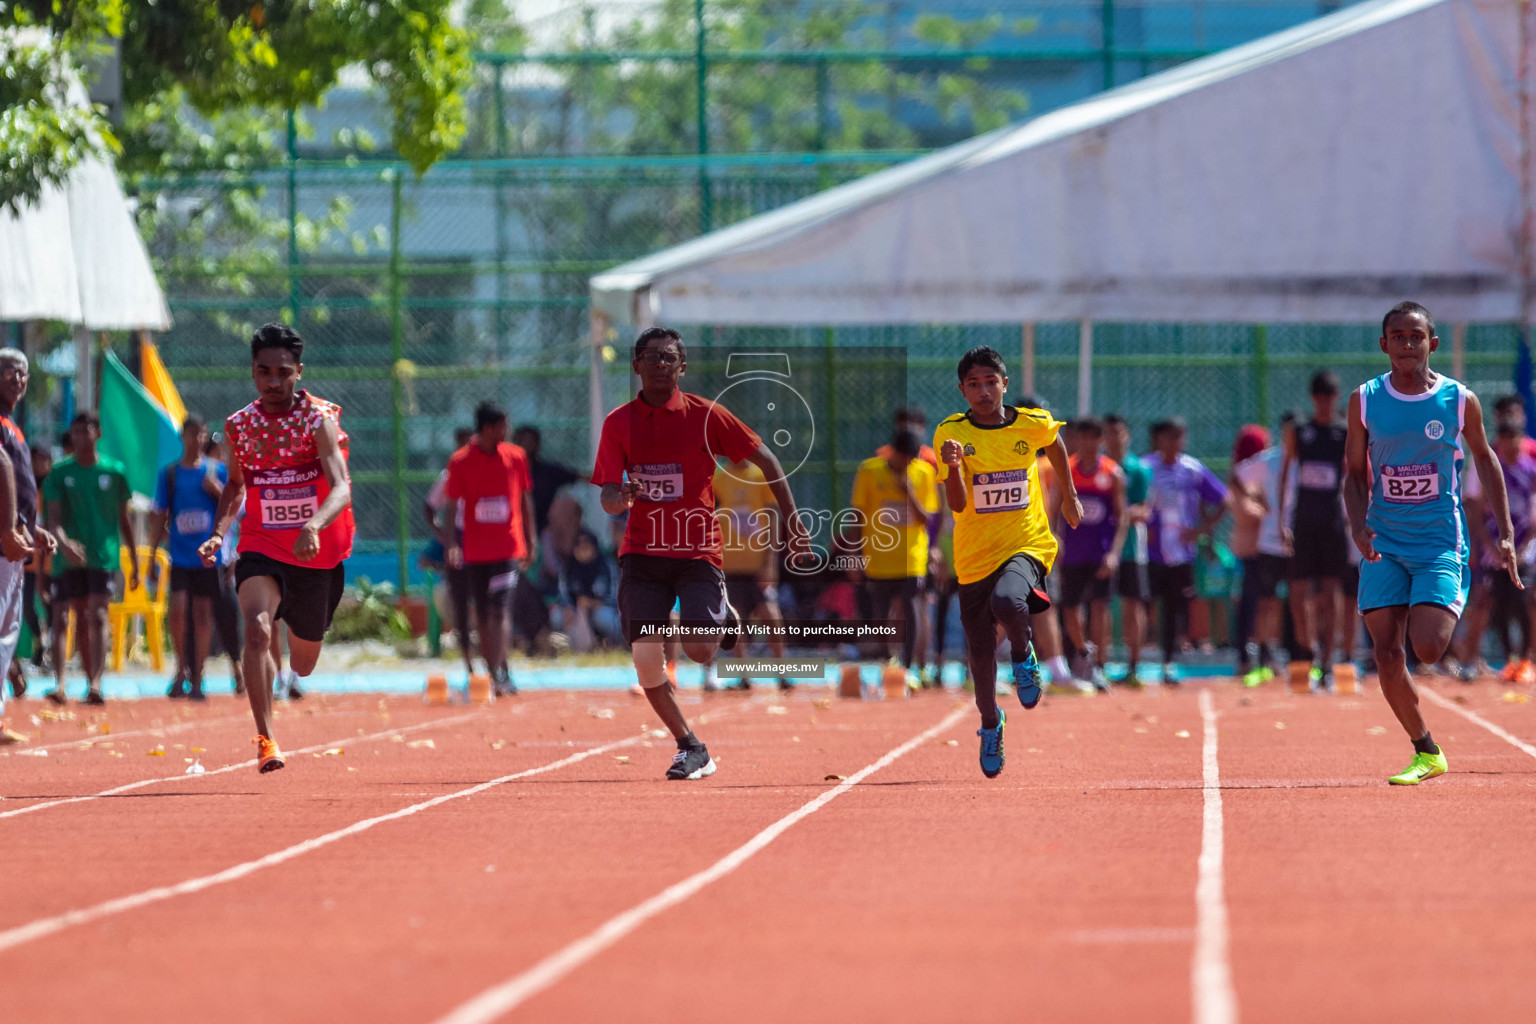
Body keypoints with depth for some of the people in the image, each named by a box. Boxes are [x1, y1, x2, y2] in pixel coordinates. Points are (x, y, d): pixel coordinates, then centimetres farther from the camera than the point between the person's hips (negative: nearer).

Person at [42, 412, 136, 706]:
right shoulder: (60, 472, 4)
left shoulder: (114, 471, 4)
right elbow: (53, 517, -3)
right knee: (81, 620, 8)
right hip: (72, 558, 2)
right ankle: (91, 682, 18)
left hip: (104, 556, -2)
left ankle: (96, 684, -25)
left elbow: (124, 519, 11)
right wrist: (63, 542, -24)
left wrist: (134, 563, 12)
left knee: (98, 616, -14)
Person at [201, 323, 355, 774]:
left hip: (317, 555, -1)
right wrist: (218, 533, 2)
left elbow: (341, 488, -26)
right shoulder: (238, 426, 0)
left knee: (304, 665, 12)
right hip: (260, 550, 1)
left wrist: (314, 525, -45)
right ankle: (266, 740, -28)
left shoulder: (319, 419, -13)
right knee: (257, 629, -28)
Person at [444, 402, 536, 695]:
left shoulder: (516, 457, 3)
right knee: (482, 615, 7)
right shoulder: (460, 461, -2)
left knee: (499, 611, -14)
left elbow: (525, 500, 11)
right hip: (474, 549, 1)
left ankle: (499, 674, -17)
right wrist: (451, 544, -10)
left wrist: (531, 541, 9)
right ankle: (493, 673, 18)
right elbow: (451, 506, 1)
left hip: (508, 548, -1)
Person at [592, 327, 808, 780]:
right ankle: (691, 748, 11)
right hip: (642, 552, 2)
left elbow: (766, 459, 5)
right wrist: (620, 498, -26)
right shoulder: (618, 423, 2)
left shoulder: (706, 415, -2)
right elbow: (608, 496, -1)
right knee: (645, 658, -8)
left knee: (699, 650, -17)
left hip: (699, 551, -2)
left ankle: (725, 619, 21)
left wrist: (793, 524, 3)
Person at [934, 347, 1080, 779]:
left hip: (1026, 544, -1)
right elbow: (957, 505, -17)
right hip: (975, 556, 1)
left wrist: (1070, 497, 25)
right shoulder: (951, 433, -9)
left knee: (1007, 602, -35)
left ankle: (1023, 655, -1)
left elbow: (1055, 446, 20)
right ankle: (990, 724, 38)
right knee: (980, 655, 7)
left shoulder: (1033, 424, -6)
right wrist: (954, 466, -35)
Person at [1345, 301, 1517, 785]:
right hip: (1384, 545, 2)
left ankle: (1453, 612, 19)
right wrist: (1358, 526, -11)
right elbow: (1355, 473, 7)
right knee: (1387, 655, -5)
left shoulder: (1460, 400, -4)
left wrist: (1505, 533, 6)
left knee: (1427, 648, -18)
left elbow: (1484, 458, 10)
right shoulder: (1365, 401, -1)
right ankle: (1426, 752, 13)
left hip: (1441, 542, -2)